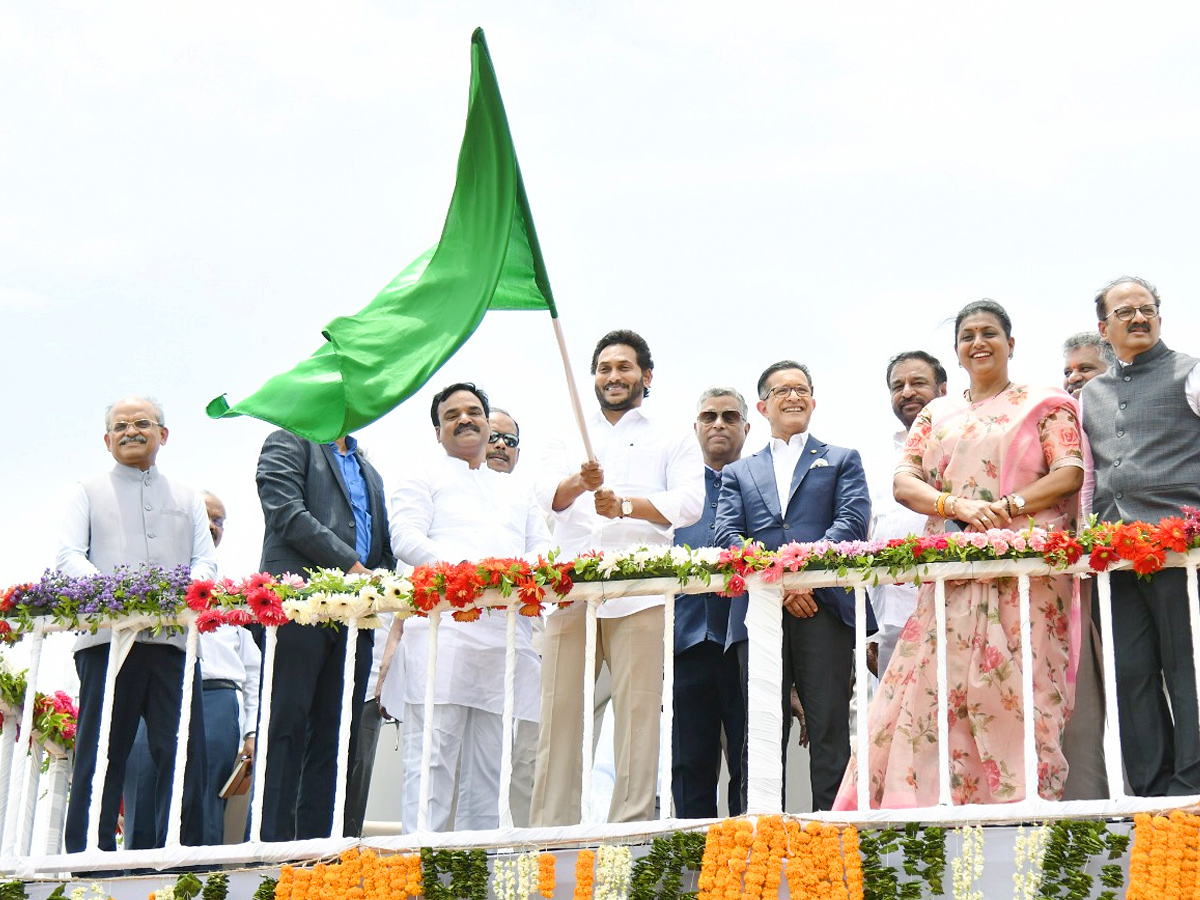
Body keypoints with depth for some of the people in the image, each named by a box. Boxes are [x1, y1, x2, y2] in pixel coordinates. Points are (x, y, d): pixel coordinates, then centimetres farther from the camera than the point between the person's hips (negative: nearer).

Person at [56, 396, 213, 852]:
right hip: (107, 638, -2)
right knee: (100, 754, -5)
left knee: (182, 753, -5)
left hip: (173, 639, 2)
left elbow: (206, 561, 12)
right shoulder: (88, 493, 17)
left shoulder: (187, 498, 24)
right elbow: (69, 556, 2)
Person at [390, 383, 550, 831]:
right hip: (444, 625, -5)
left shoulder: (518, 491, 30)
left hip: (507, 628, 5)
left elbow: (544, 548, 19)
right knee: (432, 754, -11)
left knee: (490, 763, 3)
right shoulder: (423, 480, 15)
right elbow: (406, 538, -1)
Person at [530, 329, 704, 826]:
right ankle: (549, 833, -1)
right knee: (559, 717, -3)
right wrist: (581, 482, -21)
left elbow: (689, 503, -1)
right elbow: (549, 492, 3)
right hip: (570, 593, 2)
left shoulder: (673, 439, 16)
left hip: (639, 595, -2)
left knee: (638, 718, -8)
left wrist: (626, 504, -18)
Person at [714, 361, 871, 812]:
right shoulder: (738, 473, 24)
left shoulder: (842, 461, 20)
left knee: (830, 731, -6)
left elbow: (852, 522, 3)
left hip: (823, 608, -2)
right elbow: (727, 536, 8)